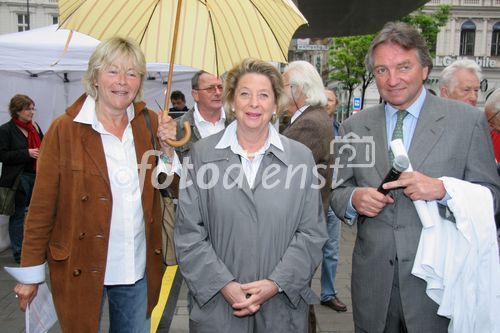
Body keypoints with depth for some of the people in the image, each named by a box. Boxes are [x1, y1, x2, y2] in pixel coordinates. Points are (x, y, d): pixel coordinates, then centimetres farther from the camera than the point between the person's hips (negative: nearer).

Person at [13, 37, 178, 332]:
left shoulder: (150, 124, 0)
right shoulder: (65, 129, -10)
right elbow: (42, 206, -6)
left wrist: (167, 148, -13)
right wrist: (31, 272, -4)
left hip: (139, 270, 3)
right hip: (82, 270, -3)